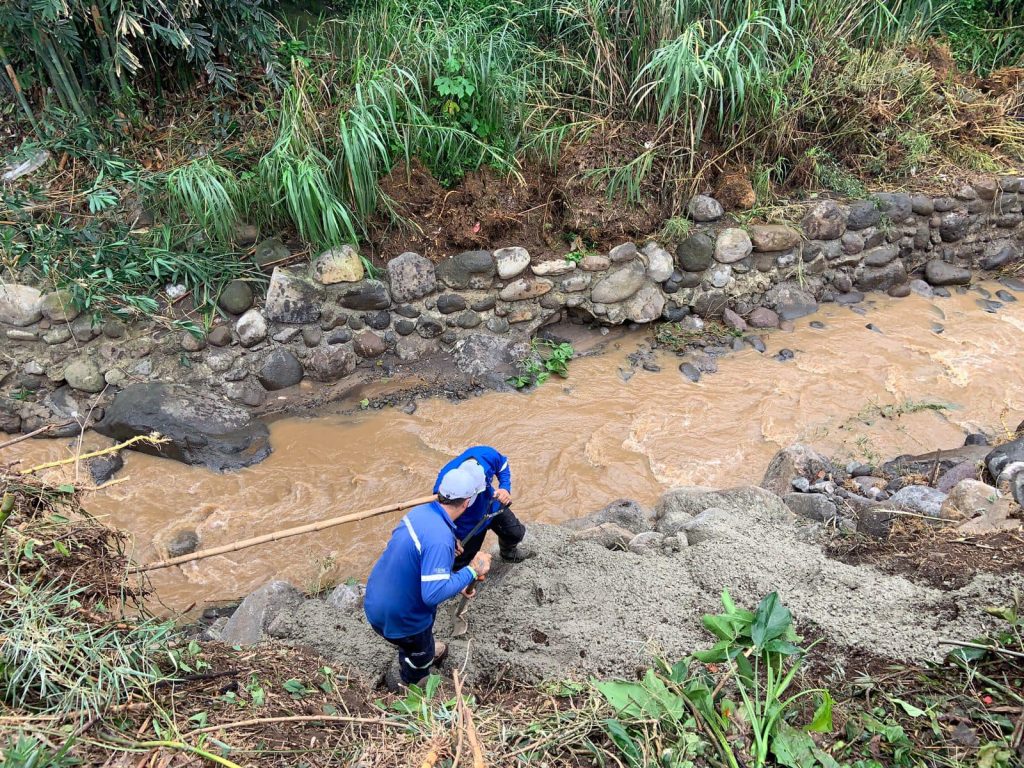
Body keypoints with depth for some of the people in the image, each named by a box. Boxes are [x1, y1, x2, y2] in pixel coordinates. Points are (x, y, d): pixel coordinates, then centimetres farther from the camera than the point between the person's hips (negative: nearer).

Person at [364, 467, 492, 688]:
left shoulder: (422, 511, -8)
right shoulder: (439, 539, -36)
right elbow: (434, 594, -38)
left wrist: (457, 582, 10)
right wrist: (471, 572, -26)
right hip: (396, 616, -7)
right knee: (420, 657, 26)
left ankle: (426, 650, 66)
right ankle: (411, 689, 54)